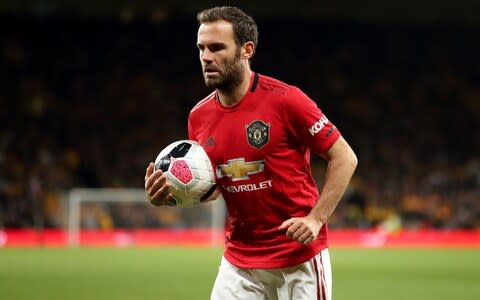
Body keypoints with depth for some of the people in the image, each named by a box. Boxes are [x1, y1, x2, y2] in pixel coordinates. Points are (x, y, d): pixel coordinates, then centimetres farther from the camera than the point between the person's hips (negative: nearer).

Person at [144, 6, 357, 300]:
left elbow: (345, 157, -9)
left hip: (300, 256, -5)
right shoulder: (199, 116, 3)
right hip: (239, 259, 5)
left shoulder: (285, 100, -15)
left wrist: (316, 219, -17)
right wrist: (170, 195, -6)